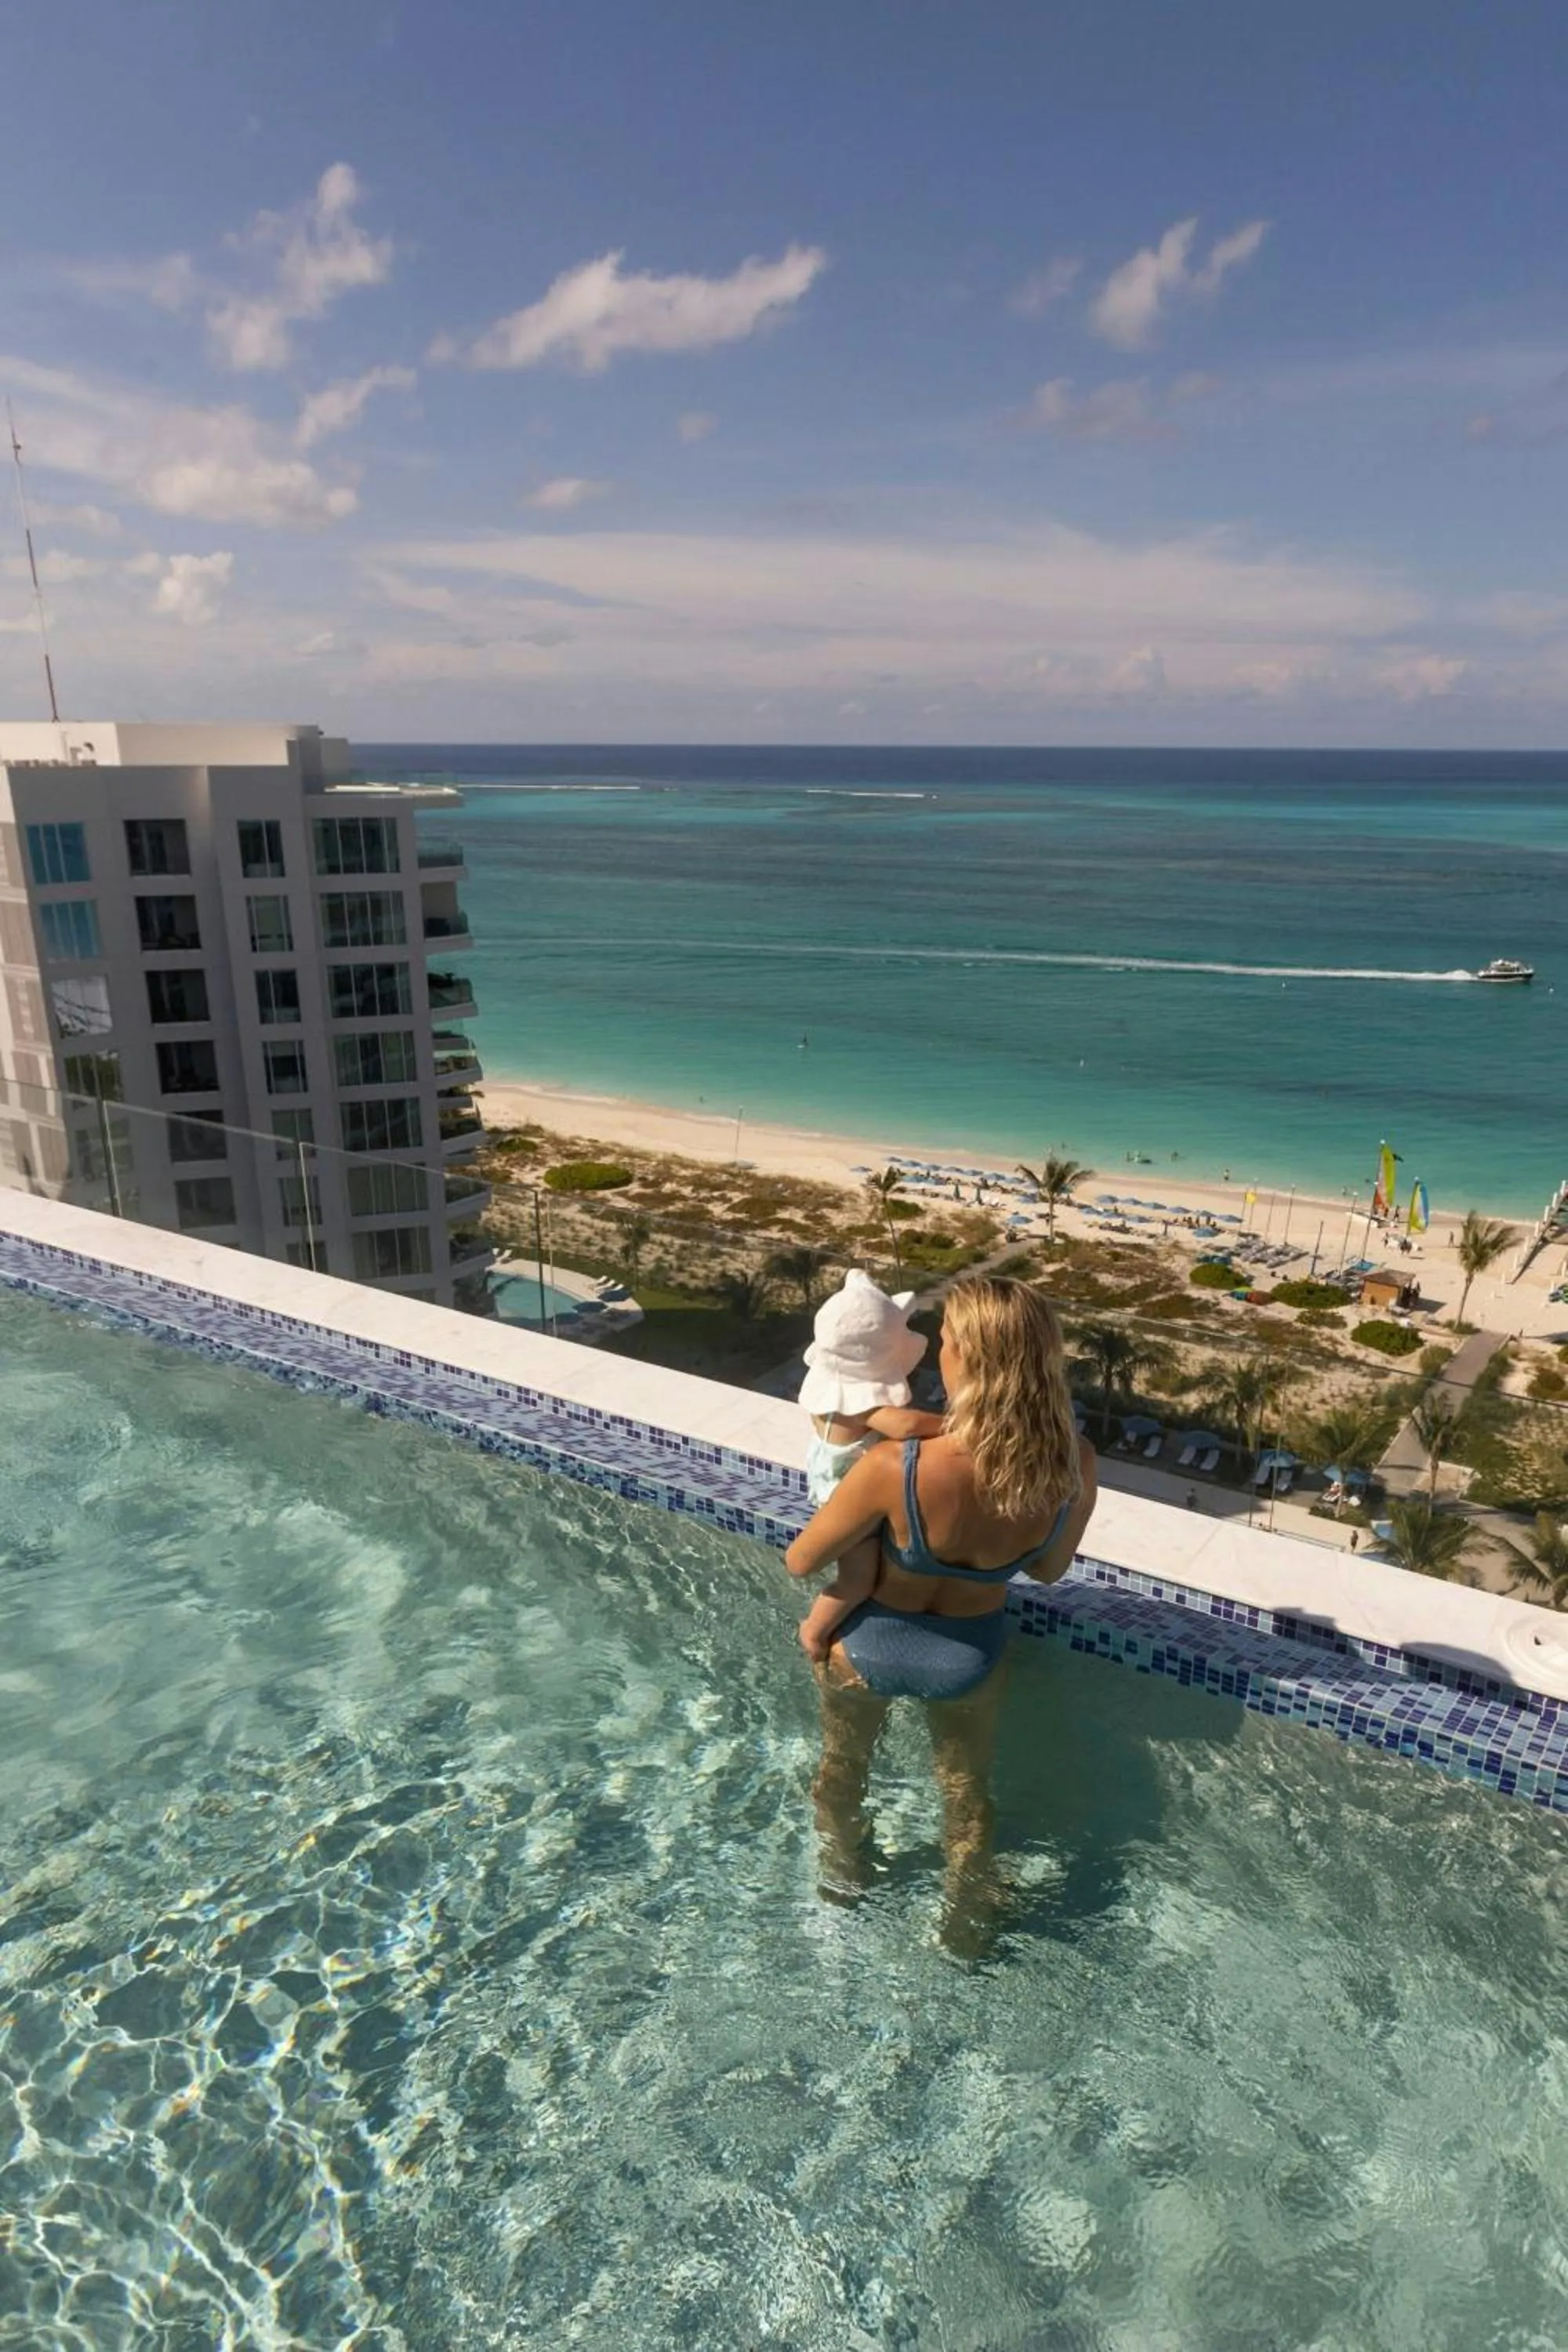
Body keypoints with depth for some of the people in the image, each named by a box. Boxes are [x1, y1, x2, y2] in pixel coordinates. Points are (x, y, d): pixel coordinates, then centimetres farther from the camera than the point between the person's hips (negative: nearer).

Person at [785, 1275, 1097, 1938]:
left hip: (870, 1646, -1)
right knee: (967, 1790, 31)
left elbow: (800, 1562, -21)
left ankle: (843, 1877, 58)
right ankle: (968, 1920, 53)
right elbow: (1049, 1569, -7)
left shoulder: (893, 1468, -39)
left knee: (843, 1765, 32)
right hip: (968, 1654, 2)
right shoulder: (1075, 1466, -29)